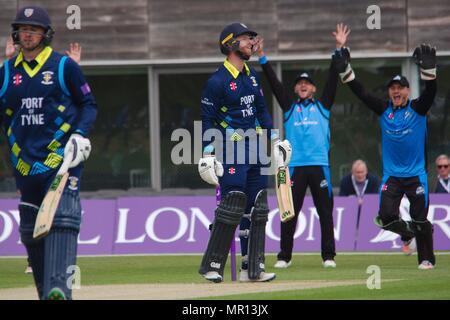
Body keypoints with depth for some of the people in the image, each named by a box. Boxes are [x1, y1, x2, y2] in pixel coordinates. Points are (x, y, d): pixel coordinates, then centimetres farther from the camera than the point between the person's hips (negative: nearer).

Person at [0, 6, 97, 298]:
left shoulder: (64, 66, 3)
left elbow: (89, 104, 6)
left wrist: (80, 134, -9)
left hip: (62, 159, -5)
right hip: (25, 163, 5)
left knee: (61, 221, -19)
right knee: (31, 228, 5)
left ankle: (59, 287, -31)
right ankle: (45, 291, 15)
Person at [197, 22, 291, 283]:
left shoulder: (252, 75, 13)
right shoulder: (218, 81, -10)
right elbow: (207, 119, -9)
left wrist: (275, 141, 17)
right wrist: (208, 155, -13)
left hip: (256, 149, 8)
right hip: (231, 151, -8)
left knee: (257, 210, 5)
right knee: (233, 206, -11)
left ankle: (252, 268, 8)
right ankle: (211, 266, -1)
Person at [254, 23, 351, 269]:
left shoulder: (322, 106, 13)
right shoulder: (289, 107, 14)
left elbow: (333, 78, 7)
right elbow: (274, 82, 8)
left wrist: (339, 49, 0)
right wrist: (262, 58, 0)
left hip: (320, 165, 0)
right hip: (295, 166, 0)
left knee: (325, 212, 0)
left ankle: (329, 256, 5)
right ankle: (284, 256, 4)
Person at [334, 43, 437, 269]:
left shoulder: (417, 109, -4)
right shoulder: (384, 110, 3)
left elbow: (430, 92, -21)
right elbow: (361, 93, -3)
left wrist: (428, 69, -40)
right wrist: (344, 70, -14)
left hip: (416, 174, -2)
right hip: (391, 175, 2)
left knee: (420, 220, -3)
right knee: (386, 217, -10)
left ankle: (427, 259, 13)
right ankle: (407, 232, 22)